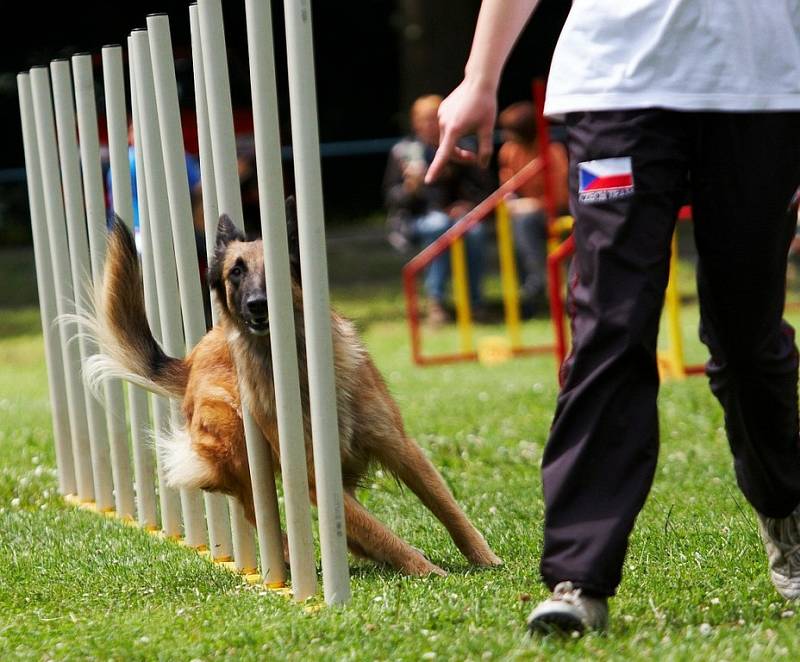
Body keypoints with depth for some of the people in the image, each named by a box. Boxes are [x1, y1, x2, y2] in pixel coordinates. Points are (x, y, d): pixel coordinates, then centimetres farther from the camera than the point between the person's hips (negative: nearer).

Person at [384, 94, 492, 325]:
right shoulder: (403, 151, 3)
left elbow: (481, 187, 9)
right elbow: (392, 198, 0)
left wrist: (468, 205, -11)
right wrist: (410, 187, -21)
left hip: (454, 214, 2)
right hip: (414, 220, -2)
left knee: (474, 230, -32)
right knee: (440, 225, -36)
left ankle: (474, 300, -19)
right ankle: (435, 300, -31)